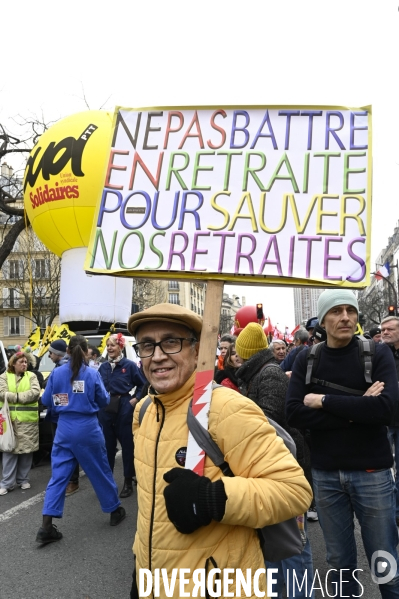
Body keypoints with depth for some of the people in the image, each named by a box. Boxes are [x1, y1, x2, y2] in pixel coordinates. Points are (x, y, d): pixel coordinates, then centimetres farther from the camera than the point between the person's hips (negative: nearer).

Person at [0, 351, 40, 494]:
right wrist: (23, 397, -13)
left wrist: (15, 397, -12)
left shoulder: (31, 376, 7)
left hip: (28, 420, 1)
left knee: (27, 450, 7)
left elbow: (36, 392, -8)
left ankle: (23, 479, 21)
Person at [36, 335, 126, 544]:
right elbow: (104, 401, -1)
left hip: (64, 429, 2)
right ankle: (115, 510, 30)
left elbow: (46, 400, 6)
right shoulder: (92, 374, -10)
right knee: (100, 471, 13)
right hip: (88, 428, -2)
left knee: (58, 475, 9)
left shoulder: (56, 373, -3)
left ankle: (46, 527, 6)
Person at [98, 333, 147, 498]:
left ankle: (128, 481, 18)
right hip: (105, 408, 4)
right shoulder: (103, 367, 6)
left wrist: (135, 399, -9)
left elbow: (142, 385, -1)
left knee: (127, 443, 6)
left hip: (124, 407, -4)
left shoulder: (129, 365, -7)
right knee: (107, 444, 12)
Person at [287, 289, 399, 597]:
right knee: (340, 561, 16)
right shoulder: (307, 359, -1)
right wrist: (356, 410, -18)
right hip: (325, 473, 2)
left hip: (371, 471, -1)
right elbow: (295, 414, -12)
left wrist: (324, 401, -16)